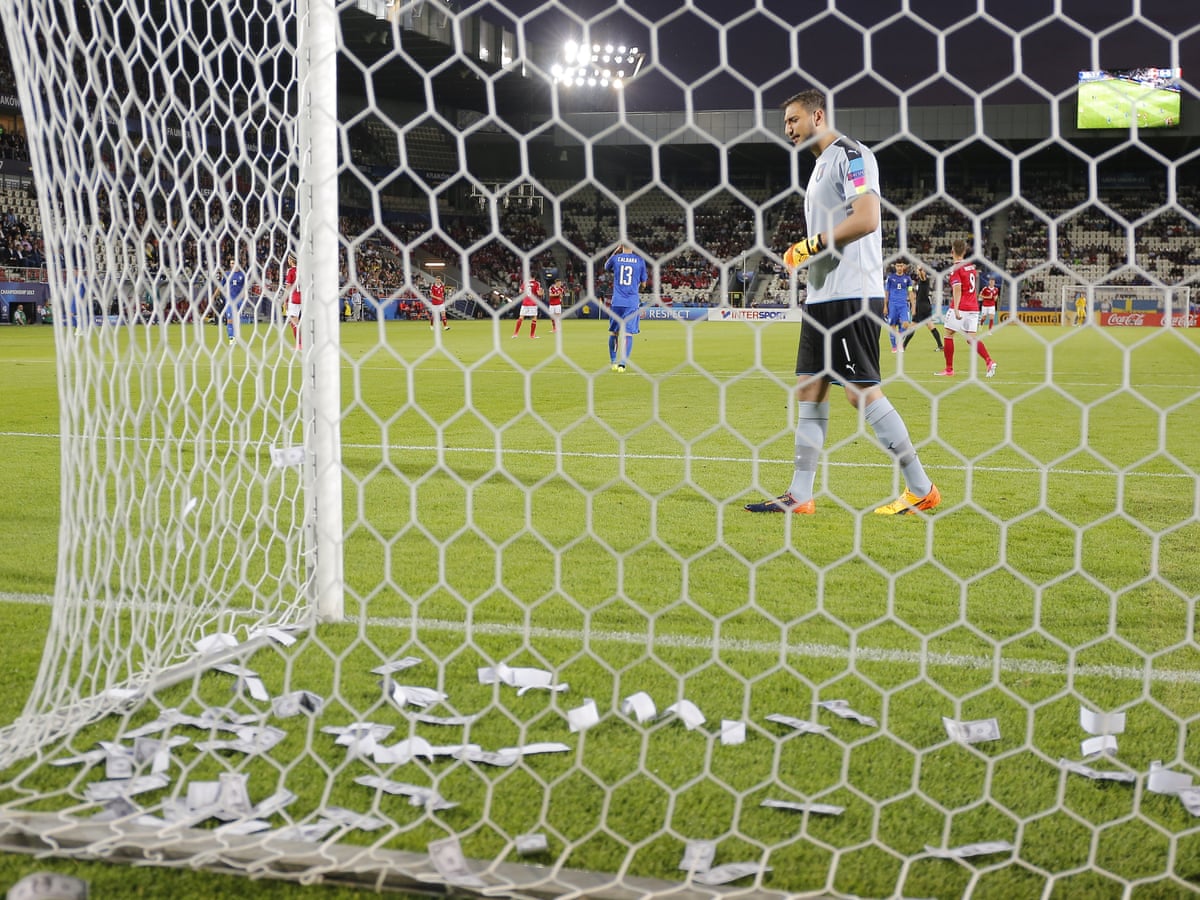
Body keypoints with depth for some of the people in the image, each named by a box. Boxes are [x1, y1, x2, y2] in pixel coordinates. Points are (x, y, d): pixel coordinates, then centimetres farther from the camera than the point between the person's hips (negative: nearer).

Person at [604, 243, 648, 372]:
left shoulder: (616, 258, 1)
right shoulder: (640, 260, 1)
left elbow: (606, 267, 26)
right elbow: (643, 284, 7)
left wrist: (615, 251, 31)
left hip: (617, 302, 1)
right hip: (632, 302, -1)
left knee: (613, 332, 13)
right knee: (627, 333, -3)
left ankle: (613, 362, 19)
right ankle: (623, 363, -13)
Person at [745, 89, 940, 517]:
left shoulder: (851, 154, -8)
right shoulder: (821, 165, 22)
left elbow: (865, 220, -19)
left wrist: (810, 245, -12)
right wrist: (804, 255, 8)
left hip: (852, 295, -10)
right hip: (821, 297, 10)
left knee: (862, 391, -10)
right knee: (808, 390, 7)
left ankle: (921, 489, -1)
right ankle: (799, 495, 9)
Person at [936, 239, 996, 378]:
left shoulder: (955, 269, -11)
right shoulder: (971, 266, 11)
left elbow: (957, 289, -23)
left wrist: (956, 309, -31)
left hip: (960, 308, -6)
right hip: (973, 307, 6)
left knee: (949, 334, 8)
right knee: (971, 339, 5)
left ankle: (949, 369, 9)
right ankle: (989, 361, -16)